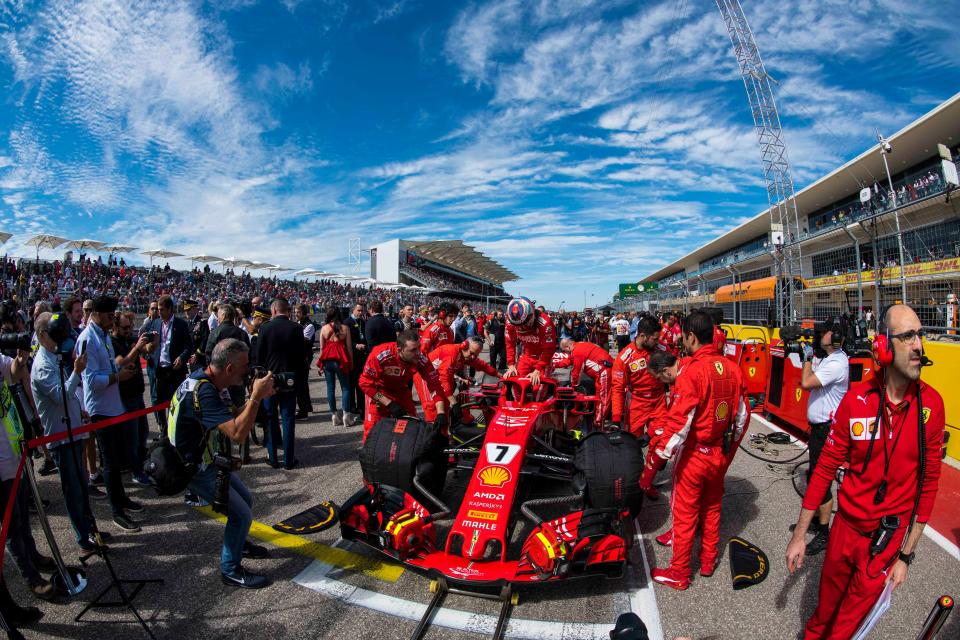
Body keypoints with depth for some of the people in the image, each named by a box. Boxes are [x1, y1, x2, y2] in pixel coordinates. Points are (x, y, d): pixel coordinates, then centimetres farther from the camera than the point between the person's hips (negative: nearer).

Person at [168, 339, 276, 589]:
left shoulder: (210, 382, -1)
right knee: (241, 514, -8)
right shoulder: (203, 392, -32)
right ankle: (230, 570, 12)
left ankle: (239, 544, 44)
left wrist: (257, 396, -8)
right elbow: (237, 434, -38)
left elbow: (234, 419, 7)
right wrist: (256, 397, -32)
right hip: (195, 468, -9)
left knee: (246, 500, 19)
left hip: (210, 460, 10)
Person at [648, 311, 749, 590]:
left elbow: (679, 422, -25)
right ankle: (708, 562, 41)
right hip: (720, 454, 6)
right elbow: (742, 415, 7)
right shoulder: (732, 368, -3)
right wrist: (729, 449, 19)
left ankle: (679, 574, 24)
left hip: (694, 455, -6)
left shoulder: (692, 371, -24)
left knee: (685, 514, 9)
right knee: (712, 508, 23)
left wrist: (659, 454, -12)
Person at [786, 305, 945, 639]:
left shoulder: (931, 403, -13)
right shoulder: (856, 399, -14)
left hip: (890, 536, 0)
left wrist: (906, 555, -1)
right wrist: (799, 534, -3)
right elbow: (826, 467, -6)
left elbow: (929, 482, -3)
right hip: (845, 526, 0)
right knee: (826, 604, 20)